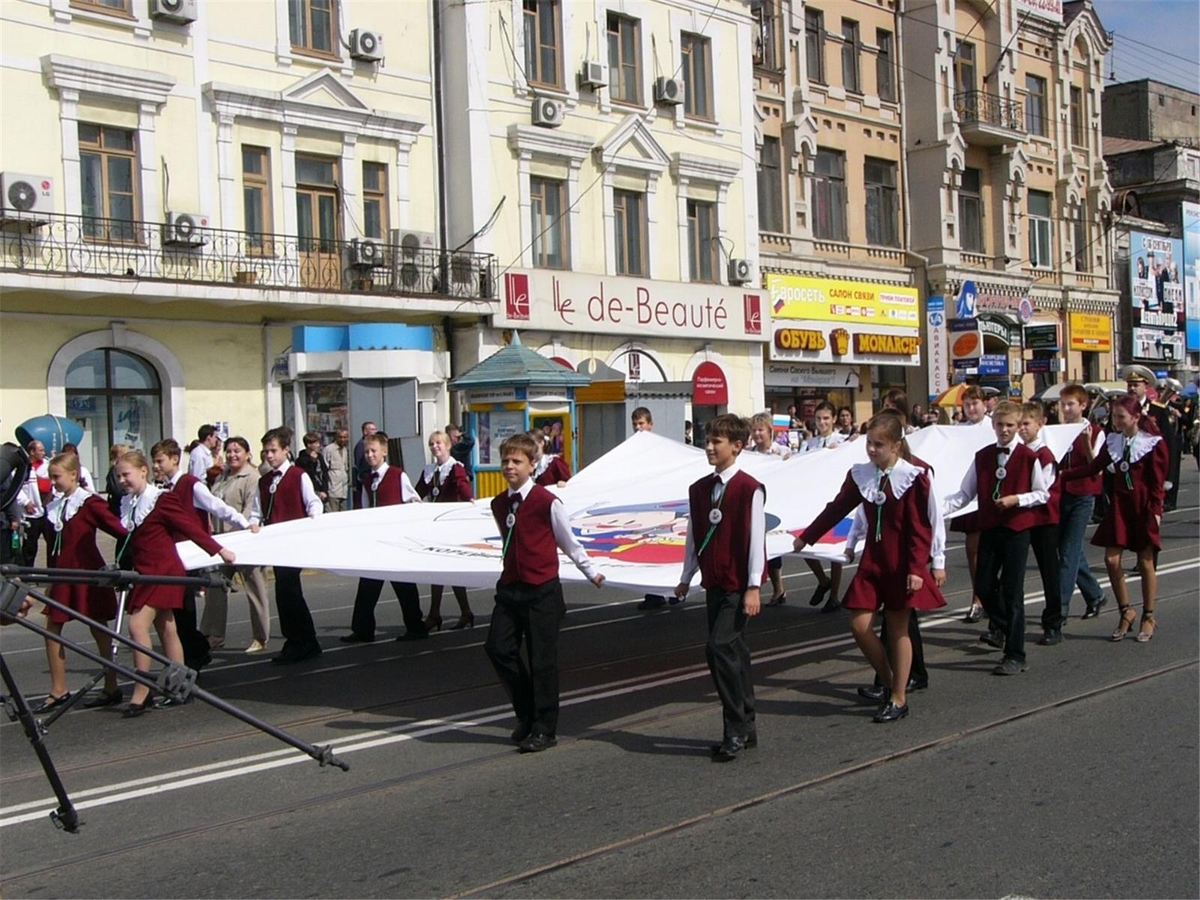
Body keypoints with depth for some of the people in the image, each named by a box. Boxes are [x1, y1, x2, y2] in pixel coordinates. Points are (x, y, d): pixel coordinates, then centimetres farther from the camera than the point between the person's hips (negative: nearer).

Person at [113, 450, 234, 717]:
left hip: (163, 571, -8)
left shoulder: (162, 499, -11)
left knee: (138, 625, -16)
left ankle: (141, 693, -12)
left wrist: (219, 551, -8)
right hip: (144, 573, 8)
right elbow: (127, 540, 17)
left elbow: (190, 528, -9)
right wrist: (121, 567, 11)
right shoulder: (127, 504, 10)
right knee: (166, 630, 11)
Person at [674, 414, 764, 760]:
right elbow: (693, 537, 16)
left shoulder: (750, 489, -11)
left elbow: (756, 538, -12)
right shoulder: (699, 489, 10)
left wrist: (754, 586, -14)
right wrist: (685, 578, 17)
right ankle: (745, 727, 21)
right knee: (733, 652, 11)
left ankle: (735, 729, -7)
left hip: (739, 585, -7)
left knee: (720, 647, -16)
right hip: (713, 582, 7)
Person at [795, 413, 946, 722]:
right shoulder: (860, 475, 3)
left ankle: (899, 698, 13)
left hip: (903, 564, -5)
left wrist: (916, 568, -16)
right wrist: (805, 538, 15)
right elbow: (837, 508, 12)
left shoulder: (913, 477, -11)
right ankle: (889, 681, 19)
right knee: (859, 625, -2)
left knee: (898, 628, 1)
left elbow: (921, 527, -11)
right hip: (872, 560, 5)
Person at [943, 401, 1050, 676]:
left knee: (1012, 590, -3)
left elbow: (1043, 494, 1)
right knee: (984, 585, 4)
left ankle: (1015, 656, 5)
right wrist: (939, 509, -8)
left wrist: (1017, 499, -16)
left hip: (1017, 529, -4)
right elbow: (965, 493, 5)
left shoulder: (1028, 457, -5)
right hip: (989, 527, 4)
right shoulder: (982, 457, 6)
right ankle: (1000, 625, 37)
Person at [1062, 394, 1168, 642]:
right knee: (1111, 559, -2)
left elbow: (1157, 482, -8)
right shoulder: (1113, 441, 6)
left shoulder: (1153, 444, -8)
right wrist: (1062, 474, -1)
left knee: (1145, 562, 4)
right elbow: (1093, 467, 7)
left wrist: (1155, 511, -15)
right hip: (1119, 504, 5)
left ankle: (1148, 617, 17)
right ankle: (1126, 612, 14)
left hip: (1143, 506, -4)